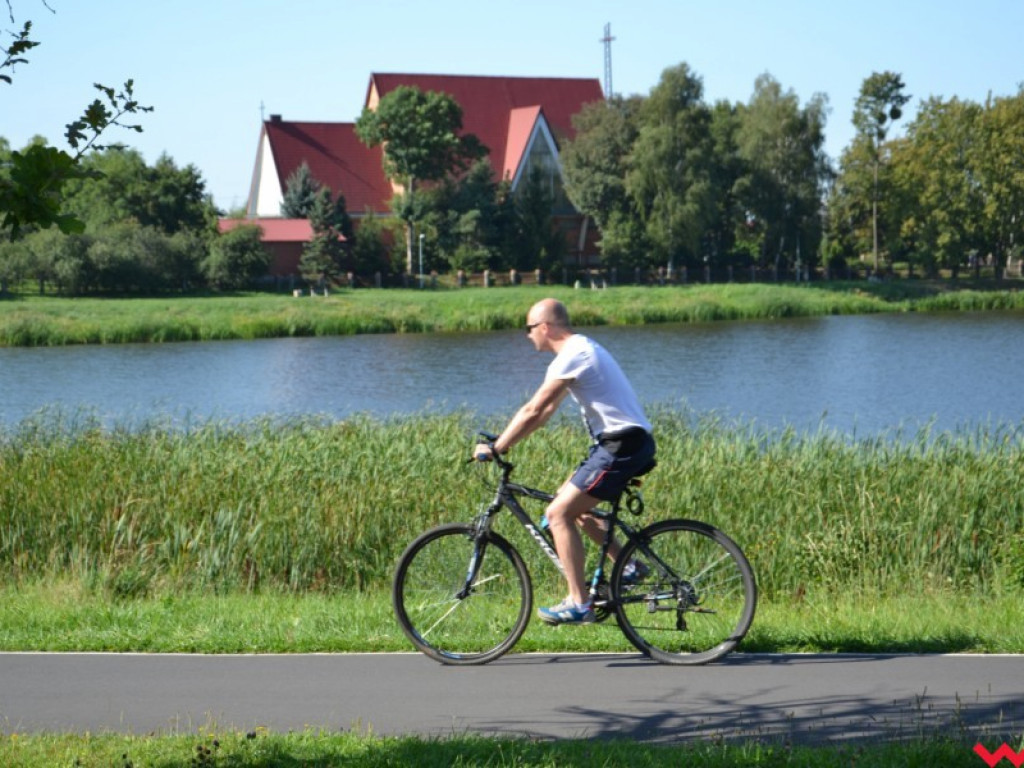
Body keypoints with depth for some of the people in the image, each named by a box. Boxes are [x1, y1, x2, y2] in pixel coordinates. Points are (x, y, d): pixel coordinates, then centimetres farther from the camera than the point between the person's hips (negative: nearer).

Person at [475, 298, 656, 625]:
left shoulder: (573, 356, -14)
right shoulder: (580, 349, 18)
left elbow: (533, 411, -17)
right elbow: (545, 412, 22)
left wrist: (495, 449, -10)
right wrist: (503, 441, 18)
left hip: (622, 446, -10)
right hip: (628, 442, 10)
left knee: (559, 512, -11)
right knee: (571, 505, 18)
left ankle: (579, 604, -10)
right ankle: (627, 566, 18)